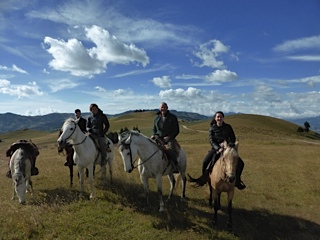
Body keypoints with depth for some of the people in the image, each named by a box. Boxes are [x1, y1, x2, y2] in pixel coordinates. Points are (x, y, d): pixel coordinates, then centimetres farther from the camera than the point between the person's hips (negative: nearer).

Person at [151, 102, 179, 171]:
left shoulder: (173, 117, 3)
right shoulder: (156, 118, 14)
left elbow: (176, 130, 2)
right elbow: (154, 129, 24)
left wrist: (169, 137, -13)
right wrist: (153, 135, 1)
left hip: (169, 138, -4)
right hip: (159, 138, 4)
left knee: (170, 150, -32)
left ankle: (176, 165, -15)